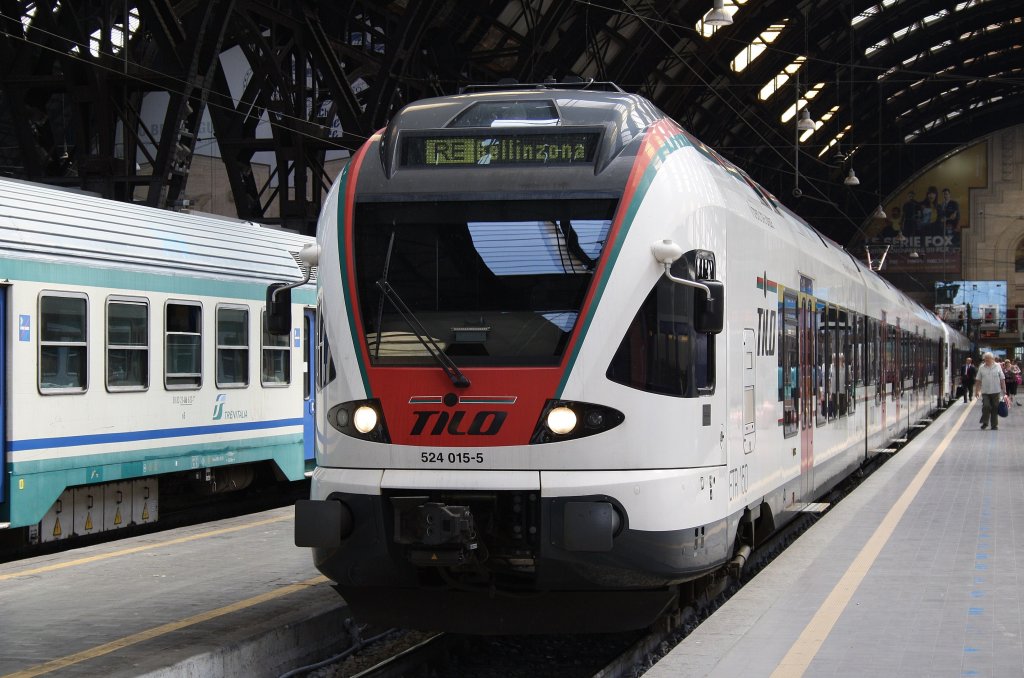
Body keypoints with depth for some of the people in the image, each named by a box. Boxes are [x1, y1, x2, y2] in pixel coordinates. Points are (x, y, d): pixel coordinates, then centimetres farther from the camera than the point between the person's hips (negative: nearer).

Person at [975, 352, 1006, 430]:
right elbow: (979, 380, 8)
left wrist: (1004, 392, -1)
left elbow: (1002, 380, 3)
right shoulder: (981, 368, 4)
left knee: (995, 409, 4)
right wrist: (977, 391, 2)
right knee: (986, 407, -11)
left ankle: (994, 425, 14)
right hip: (985, 392, 0)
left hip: (995, 392, 0)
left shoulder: (997, 367, 1)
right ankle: (985, 423, 4)